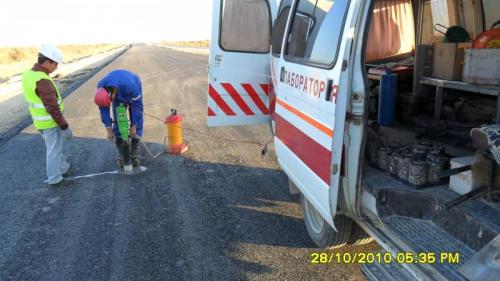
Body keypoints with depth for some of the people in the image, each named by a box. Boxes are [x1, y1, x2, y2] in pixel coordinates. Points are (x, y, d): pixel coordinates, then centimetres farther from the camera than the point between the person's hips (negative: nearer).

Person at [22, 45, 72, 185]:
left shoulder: (28, 75, 1)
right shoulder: (43, 81, -30)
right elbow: (52, 108, -28)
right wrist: (64, 127, -19)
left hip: (40, 121, 9)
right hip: (51, 123, -9)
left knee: (54, 147, 25)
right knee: (54, 150, 9)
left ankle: (63, 168, 42)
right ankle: (54, 178, 23)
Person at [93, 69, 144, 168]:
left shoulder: (130, 87, -45)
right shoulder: (101, 88, -32)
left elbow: (137, 105, -30)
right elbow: (103, 109, -19)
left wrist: (134, 126, -22)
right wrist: (108, 129, -17)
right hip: (118, 93, 3)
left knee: (137, 123, -9)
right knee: (118, 122, -5)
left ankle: (134, 155, -1)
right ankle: (122, 155, 4)